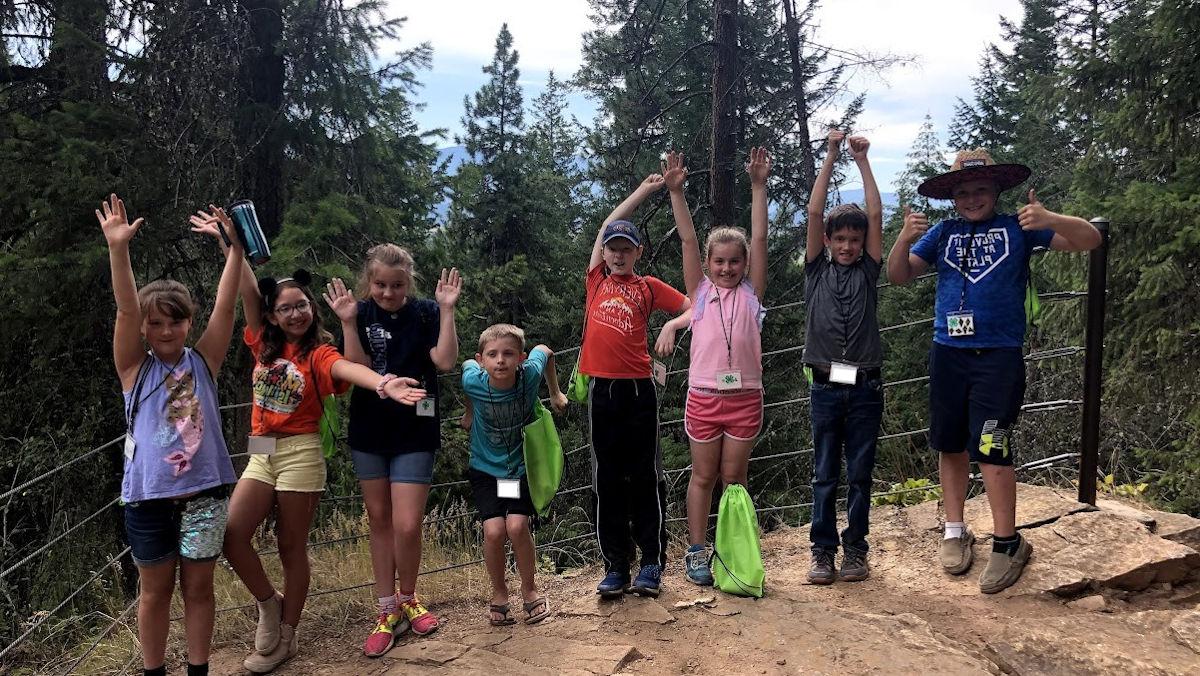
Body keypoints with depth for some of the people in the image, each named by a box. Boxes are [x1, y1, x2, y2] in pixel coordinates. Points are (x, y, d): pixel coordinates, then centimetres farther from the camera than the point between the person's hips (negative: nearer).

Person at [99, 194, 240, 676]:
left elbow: (225, 305, -6)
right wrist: (118, 248, -26)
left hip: (204, 493, 1)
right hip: (149, 497, -1)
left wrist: (235, 248, -14)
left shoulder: (202, 362, 1)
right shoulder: (135, 369, -2)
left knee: (198, 587, 11)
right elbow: (126, 309, -15)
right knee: (155, 590, 13)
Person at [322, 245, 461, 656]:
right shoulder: (362, 314, -2)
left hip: (415, 434, -2)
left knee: (407, 525, -5)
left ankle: (407, 599, 22)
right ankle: (388, 612, 23)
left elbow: (445, 362, -15)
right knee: (379, 520, 11)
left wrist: (446, 311, -20)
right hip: (369, 433, 2)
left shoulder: (425, 312, -5)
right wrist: (348, 322, -21)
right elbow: (359, 369, -12)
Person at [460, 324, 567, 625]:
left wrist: (555, 393, 12)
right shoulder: (473, 381, -23)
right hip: (485, 467, 0)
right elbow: (466, 364, 4)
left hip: (522, 465, 0)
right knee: (494, 531, -16)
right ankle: (499, 593, 11)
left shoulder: (529, 375, -23)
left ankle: (529, 590, 9)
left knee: (517, 526, -17)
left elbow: (545, 351, 1)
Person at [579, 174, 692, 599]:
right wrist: (644, 190, 19)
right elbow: (607, 226, 15)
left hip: (638, 389, -2)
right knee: (606, 480, 6)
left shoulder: (648, 287, 6)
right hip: (601, 390, 2)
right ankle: (614, 567, 14)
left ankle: (652, 563, 13)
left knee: (646, 476, 4)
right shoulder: (597, 281, 10)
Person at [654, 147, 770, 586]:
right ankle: (697, 551, 21)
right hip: (703, 397, 0)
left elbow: (759, 238, -3)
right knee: (703, 476, 10)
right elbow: (688, 240, -3)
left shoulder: (750, 293, 4)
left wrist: (758, 187, -8)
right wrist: (676, 191, -9)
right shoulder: (700, 291, 3)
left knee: (734, 477, 11)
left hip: (745, 397, 1)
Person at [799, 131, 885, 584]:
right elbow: (814, 213, 0)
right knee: (825, 475, 5)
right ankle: (823, 552, 12)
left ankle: (855, 550, 17)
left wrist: (862, 160, 1)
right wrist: (831, 156, -1)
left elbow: (876, 214, 2)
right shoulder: (817, 271, 7)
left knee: (860, 474, 7)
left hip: (865, 388, 1)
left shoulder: (867, 272, 9)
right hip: (826, 387, -1)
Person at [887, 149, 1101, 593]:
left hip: (999, 356, -3)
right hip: (947, 354, 4)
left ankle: (1008, 544, 5)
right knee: (951, 446, 10)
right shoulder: (942, 234, 11)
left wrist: (1049, 220, -23)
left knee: (990, 450, -8)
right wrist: (905, 237, -16)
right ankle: (955, 532, 23)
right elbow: (898, 275, 4)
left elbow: (1089, 240, -2)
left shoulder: (1018, 228, 4)